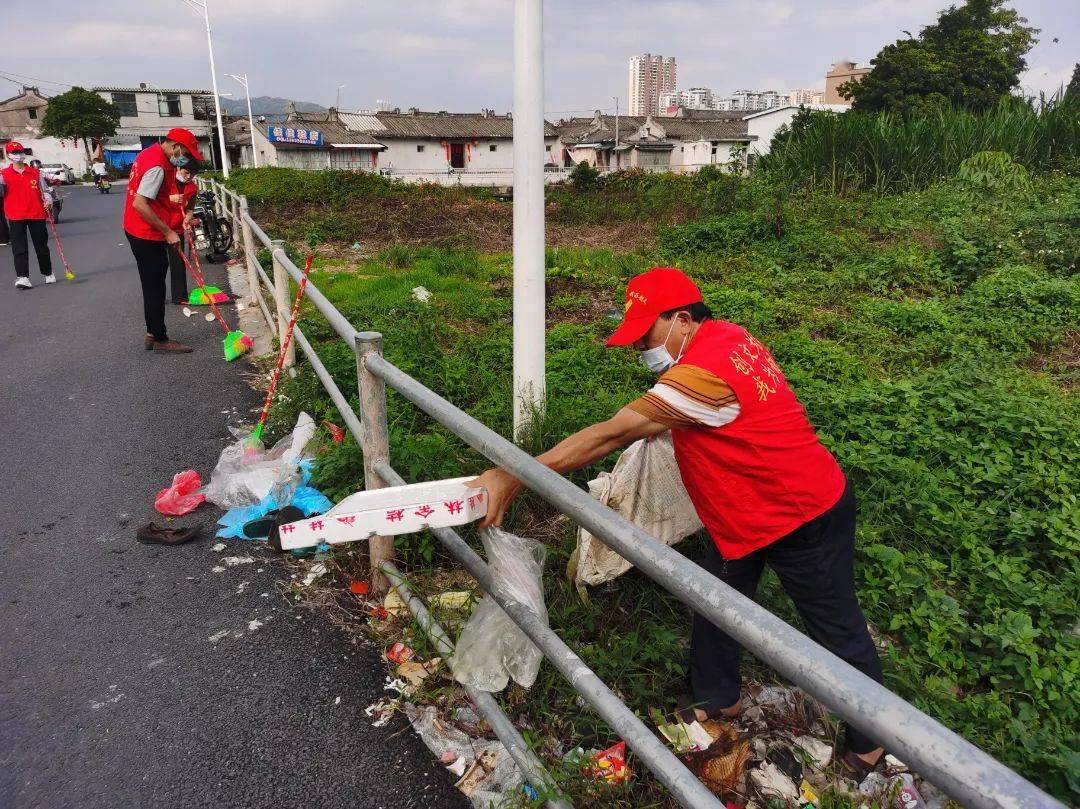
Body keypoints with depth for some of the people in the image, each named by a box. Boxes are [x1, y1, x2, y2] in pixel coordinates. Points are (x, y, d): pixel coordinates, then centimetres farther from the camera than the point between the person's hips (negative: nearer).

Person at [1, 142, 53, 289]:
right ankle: (22, 277, -10)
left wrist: (48, 200, -5)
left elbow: (45, 189, 13)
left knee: (42, 246, 12)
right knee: (19, 248, -7)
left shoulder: (35, 172, 9)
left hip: (36, 215, 2)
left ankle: (48, 273, 27)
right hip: (15, 216, -2)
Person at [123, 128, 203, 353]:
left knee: (154, 285, 16)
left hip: (140, 231, 10)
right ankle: (160, 340, 6)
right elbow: (140, 204, -27)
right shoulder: (157, 166, -21)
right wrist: (168, 232, -22)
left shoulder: (150, 153, 11)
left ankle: (153, 333, 25)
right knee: (155, 287, -2)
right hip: (147, 235, -10)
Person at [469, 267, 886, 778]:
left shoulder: (703, 371, -33)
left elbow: (609, 436, -33)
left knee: (838, 631, 10)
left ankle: (872, 740, 33)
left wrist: (511, 478, -30)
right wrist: (662, 424, -1)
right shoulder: (724, 336, -3)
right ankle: (719, 699, 40)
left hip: (807, 517, -9)